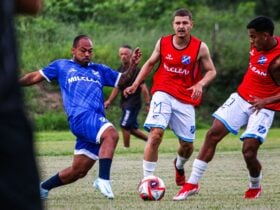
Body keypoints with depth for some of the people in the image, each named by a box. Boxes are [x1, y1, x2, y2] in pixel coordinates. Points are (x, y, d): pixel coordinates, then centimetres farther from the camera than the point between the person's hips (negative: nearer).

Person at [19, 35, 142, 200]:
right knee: (111, 134, -34)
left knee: (78, 171, 5)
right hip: (81, 116, -6)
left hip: (97, 121, 6)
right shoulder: (62, 66, 20)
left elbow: (122, 80, 27)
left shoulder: (99, 70, 29)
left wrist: (133, 65, 9)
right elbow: (35, 77, 24)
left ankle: (43, 188, 24)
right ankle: (104, 179, -39)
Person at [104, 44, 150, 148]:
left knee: (124, 125, -11)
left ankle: (126, 147, -2)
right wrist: (109, 101, 15)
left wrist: (147, 104, -17)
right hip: (125, 103, 8)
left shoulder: (135, 70, -12)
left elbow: (143, 87, -14)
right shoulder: (120, 70, 11)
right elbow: (117, 88, 21)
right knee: (132, 128, 10)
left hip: (134, 102, -8)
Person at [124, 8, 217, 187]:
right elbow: (150, 63, 14)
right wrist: (136, 84, 7)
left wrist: (200, 84, -18)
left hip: (186, 99, 1)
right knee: (156, 134, -22)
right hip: (163, 93, -1)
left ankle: (179, 166, 45)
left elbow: (211, 71, 2)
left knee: (187, 144, 8)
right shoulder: (163, 43, 0)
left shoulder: (200, 47, -5)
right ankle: (147, 179, -18)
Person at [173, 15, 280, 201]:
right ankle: (193, 183, 2)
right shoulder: (258, 45, -3)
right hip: (241, 97, 7)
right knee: (213, 134, -4)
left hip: (262, 107, -7)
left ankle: (255, 187, 17)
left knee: (249, 150, -16)